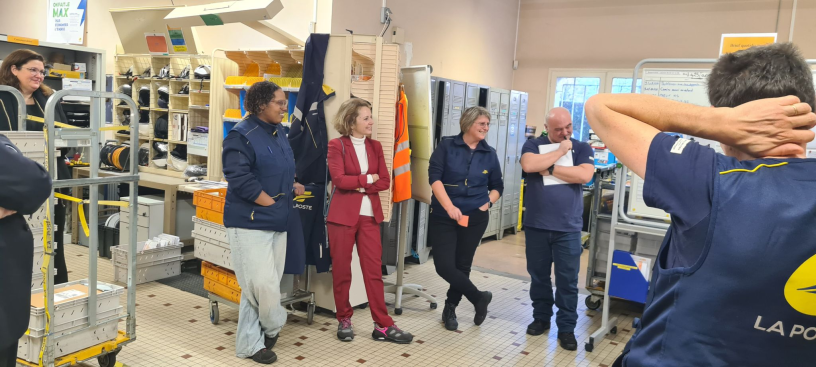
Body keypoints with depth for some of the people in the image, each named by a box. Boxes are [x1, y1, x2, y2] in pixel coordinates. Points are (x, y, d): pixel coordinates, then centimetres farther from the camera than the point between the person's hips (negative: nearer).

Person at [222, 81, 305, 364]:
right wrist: (269, 202, -17)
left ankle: (249, 344, 23)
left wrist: (291, 186, 10)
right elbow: (239, 177, -21)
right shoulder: (242, 135, -13)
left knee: (265, 284, 11)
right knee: (263, 284, -8)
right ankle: (273, 325, 21)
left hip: (277, 221, 9)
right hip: (250, 221, -8)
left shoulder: (279, 132, 13)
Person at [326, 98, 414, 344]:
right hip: (342, 214, -3)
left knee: (374, 269, 3)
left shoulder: (375, 146, 10)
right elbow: (339, 179, -15)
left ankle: (382, 325, 8)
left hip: (369, 215, 4)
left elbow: (385, 181, 2)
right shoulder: (337, 145, -4)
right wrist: (368, 179, -7)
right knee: (341, 270, 6)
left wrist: (358, 185, -11)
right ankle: (344, 320, 22)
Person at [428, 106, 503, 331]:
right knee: (444, 266, -8)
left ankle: (450, 309, 28)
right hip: (443, 216, -2)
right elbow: (434, 177, -10)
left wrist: (487, 203, -4)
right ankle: (479, 297, 14)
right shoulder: (447, 146, -2)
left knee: (462, 265, 8)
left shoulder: (489, 154, 5)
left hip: (475, 218, 2)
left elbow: (497, 186, 15)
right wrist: (449, 206, -20)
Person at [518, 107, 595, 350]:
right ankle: (541, 317, 31)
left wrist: (548, 168, -13)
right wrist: (561, 151, -12)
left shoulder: (582, 149, 4)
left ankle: (567, 327, 16)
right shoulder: (533, 145, 3)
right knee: (538, 275, 14)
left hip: (568, 228, -1)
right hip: (536, 225, 1)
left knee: (567, 280, 4)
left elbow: (584, 175, -15)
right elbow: (528, 165, -19)